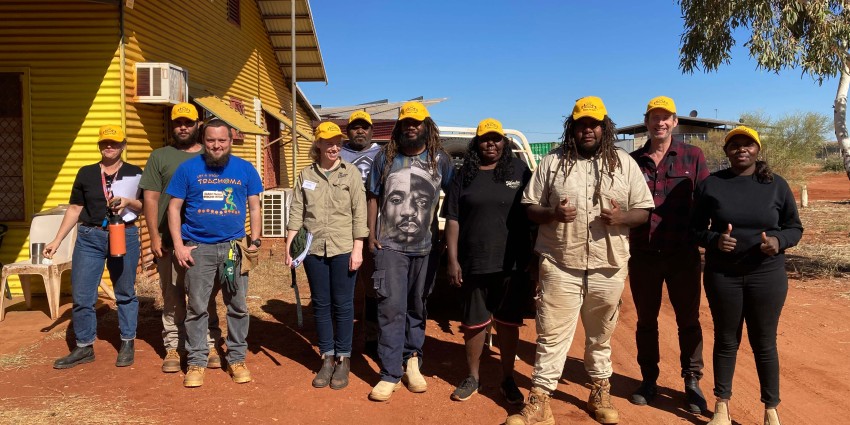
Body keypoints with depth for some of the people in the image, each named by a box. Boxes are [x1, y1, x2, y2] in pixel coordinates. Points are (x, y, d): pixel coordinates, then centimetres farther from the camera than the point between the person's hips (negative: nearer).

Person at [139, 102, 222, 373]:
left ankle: (210, 346, 17)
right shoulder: (160, 157, 8)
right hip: (171, 242, -1)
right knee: (172, 298, 6)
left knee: (207, 297, 7)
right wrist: (154, 236, -5)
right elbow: (151, 198, 3)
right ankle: (173, 348, 16)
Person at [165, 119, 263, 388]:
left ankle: (237, 358, 20)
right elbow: (174, 207, 3)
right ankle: (196, 361, 17)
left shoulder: (245, 169, 5)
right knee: (197, 307, 5)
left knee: (238, 307, 7)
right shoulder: (188, 169, 2)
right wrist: (179, 246, -5)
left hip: (234, 247, 1)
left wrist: (255, 240, -3)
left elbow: (254, 207, 8)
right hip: (198, 248, -1)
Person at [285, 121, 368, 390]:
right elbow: (296, 212, 6)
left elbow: (360, 213, -3)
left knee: (342, 305, 5)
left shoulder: (350, 173, 0)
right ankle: (327, 358, 23)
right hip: (314, 249, 3)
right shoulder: (306, 175, 7)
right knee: (320, 304, 10)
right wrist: (289, 246, 0)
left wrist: (358, 249, -9)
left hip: (343, 249, -2)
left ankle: (343, 359, 18)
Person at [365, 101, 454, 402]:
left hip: (426, 247, 1)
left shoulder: (440, 159, 1)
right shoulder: (385, 157, 1)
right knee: (391, 308, -6)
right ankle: (390, 374, 1)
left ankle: (412, 362, 29)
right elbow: (373, 196, 5)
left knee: (417, 307, 13)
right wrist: (371, 234, 0)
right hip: (390, 245, -1)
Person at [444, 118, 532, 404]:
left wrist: (535, 255, 2)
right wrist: (453, 259, -3)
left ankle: (507, 379, 25)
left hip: (511, 263, 0)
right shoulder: (465, 175, 3)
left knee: (508, 322, 10)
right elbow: (452, 219, 2)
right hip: (473, 263, 1)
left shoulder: (519, 170, 2)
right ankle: (472, 377, 27)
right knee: (474, 322, 11)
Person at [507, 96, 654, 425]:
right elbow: (530, 208, 4)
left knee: (601, 336, 16)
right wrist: (553, 214, -18)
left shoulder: (624, 163, 6)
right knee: (551, 336, 0)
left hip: (607, 266, 2)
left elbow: (644, 211, 6)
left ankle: (600, 393, 34)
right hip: (560, 265, -1)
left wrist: (621, 217, -16)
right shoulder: (552, 162, 3)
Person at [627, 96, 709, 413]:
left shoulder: (692, 156, 2)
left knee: (688, 320, 9)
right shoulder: (633, 160, 5)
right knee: (646, 320, 12)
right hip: (643, 254, 1)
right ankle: (648, 380, 27)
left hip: (682, 253, -1)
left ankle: (692, 382, 24)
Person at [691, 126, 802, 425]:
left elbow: (795, 227, 7)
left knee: (764, 343, 8)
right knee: (726, 340, 10)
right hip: (721, 275, 0)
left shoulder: (776, 185, 1)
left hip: (767, 275, 0)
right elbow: (696, 228, 3)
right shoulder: (710, 184, 0)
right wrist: (714, 240, -18)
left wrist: (779, 240, -15)